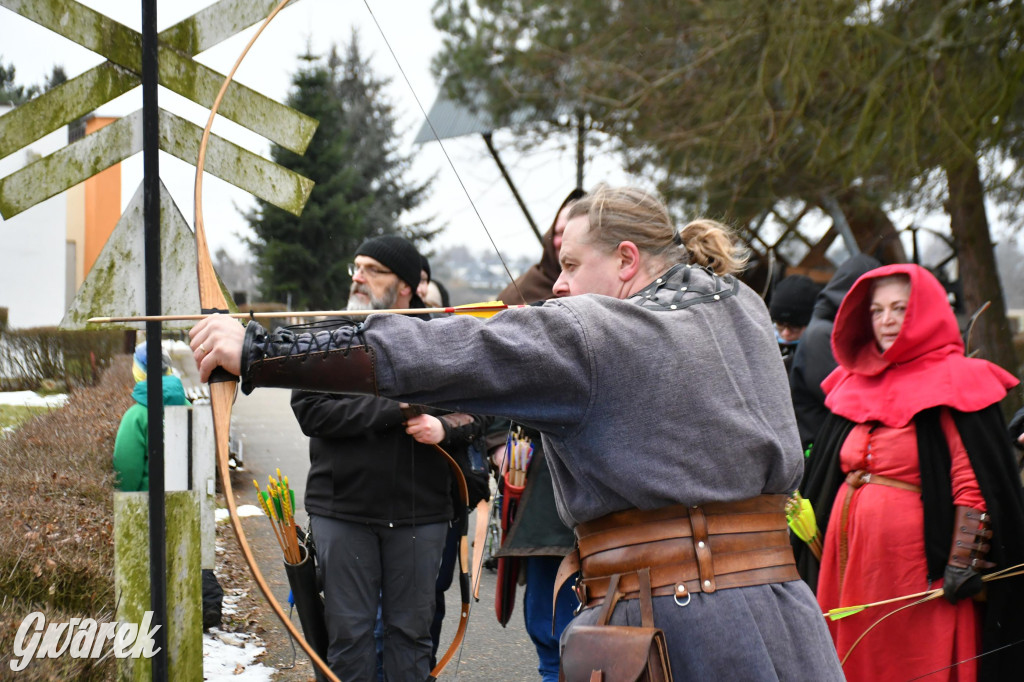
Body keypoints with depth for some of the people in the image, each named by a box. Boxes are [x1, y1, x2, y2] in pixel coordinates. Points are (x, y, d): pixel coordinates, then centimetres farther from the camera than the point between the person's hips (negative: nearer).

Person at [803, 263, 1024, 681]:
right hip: (850, 561, 6)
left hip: (917, 563, -6)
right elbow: (826, 474, 21)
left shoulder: (955, 382, -5)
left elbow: (976, 483, -11)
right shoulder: (856, 383, 13)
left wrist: (962, 564, -17)